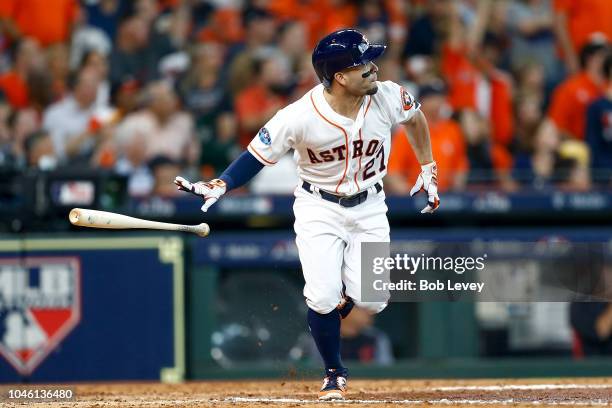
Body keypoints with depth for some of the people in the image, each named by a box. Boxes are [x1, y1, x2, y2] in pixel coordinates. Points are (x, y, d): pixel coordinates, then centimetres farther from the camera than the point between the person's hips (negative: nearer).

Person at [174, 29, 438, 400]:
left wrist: (428, 170, 8)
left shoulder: (388, 98, -17)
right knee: (323, 299, -15)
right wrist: (219, 186, -29)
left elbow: (415, 117, 6)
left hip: (369, 206, 2)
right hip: (319, 208, -2)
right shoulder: (300, 118, -26)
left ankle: (347, 292, 27)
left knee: (372, 301, -12)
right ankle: (335, 374, 12)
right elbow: (257, 157, -14)